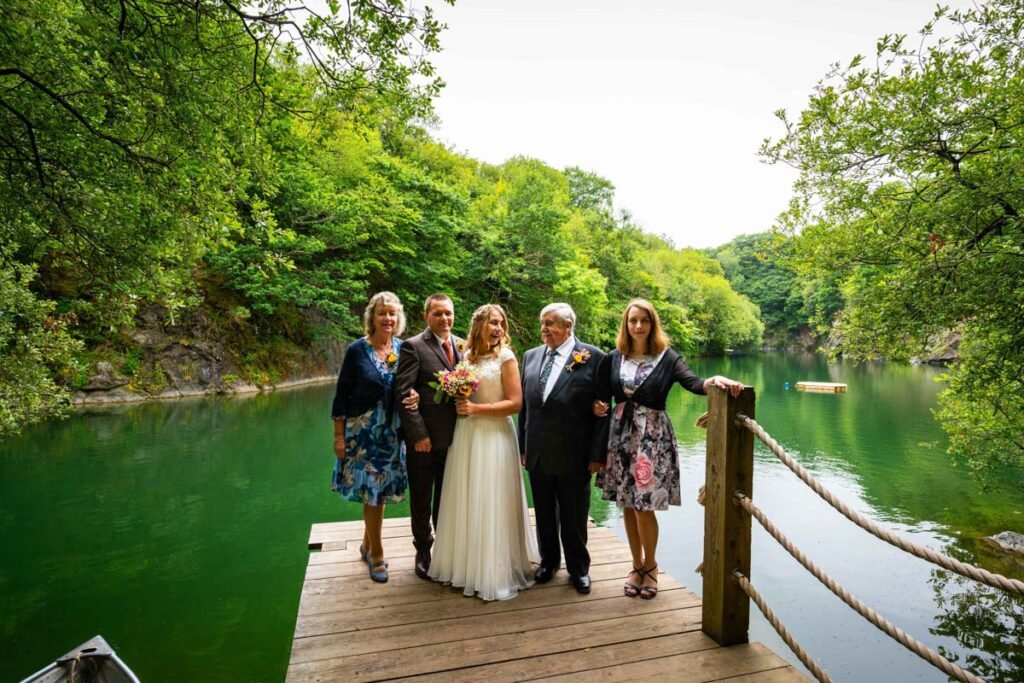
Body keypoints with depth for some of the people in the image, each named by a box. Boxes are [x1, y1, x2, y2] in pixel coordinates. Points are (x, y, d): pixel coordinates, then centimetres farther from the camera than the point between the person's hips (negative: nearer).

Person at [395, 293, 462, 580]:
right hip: (425, 439, -4)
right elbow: (404, 393, -14)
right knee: (421, 501, 13)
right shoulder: (413, 346, -9)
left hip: (455, 437, 4)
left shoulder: (463, 345, 7)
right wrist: (419, 434, -17)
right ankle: (423, 552, 32)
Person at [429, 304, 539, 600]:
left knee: (491, 505, 3)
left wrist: (476, 408, -16)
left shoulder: (505, 357, -7)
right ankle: (467, 563, 32)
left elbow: (515, 403, -12)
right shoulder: (467, 356, 8)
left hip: (494, 437, -5)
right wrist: (459, 403, -3)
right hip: (466, 436, 5)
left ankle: (495, 573, 19)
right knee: (467, 502, 13)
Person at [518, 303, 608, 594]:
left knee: (574, 516, 12)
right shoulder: (531, 356, 6)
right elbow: (525, 404, 9)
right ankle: (549, 560, 40)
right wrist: (523, 445, 8)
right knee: (544, 514, 18)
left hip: (573, 454, -4)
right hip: (538, 453, 4)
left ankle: (578, 568, 34)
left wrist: (596, 453, -10)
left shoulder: (593, 357, -8)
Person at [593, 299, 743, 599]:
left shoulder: (667, 357, -4)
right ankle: (637, 565, 30)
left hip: (653, 437, -3)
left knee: (644, 507, -1)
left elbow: (693, 383, -18)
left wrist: (715, 380, -38)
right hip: (621, 435, 3)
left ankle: (650, 565, 25)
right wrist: (598, 407, -15)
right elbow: (602, 396, 8)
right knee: (628, 506, 11)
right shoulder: (613, 359, 3)